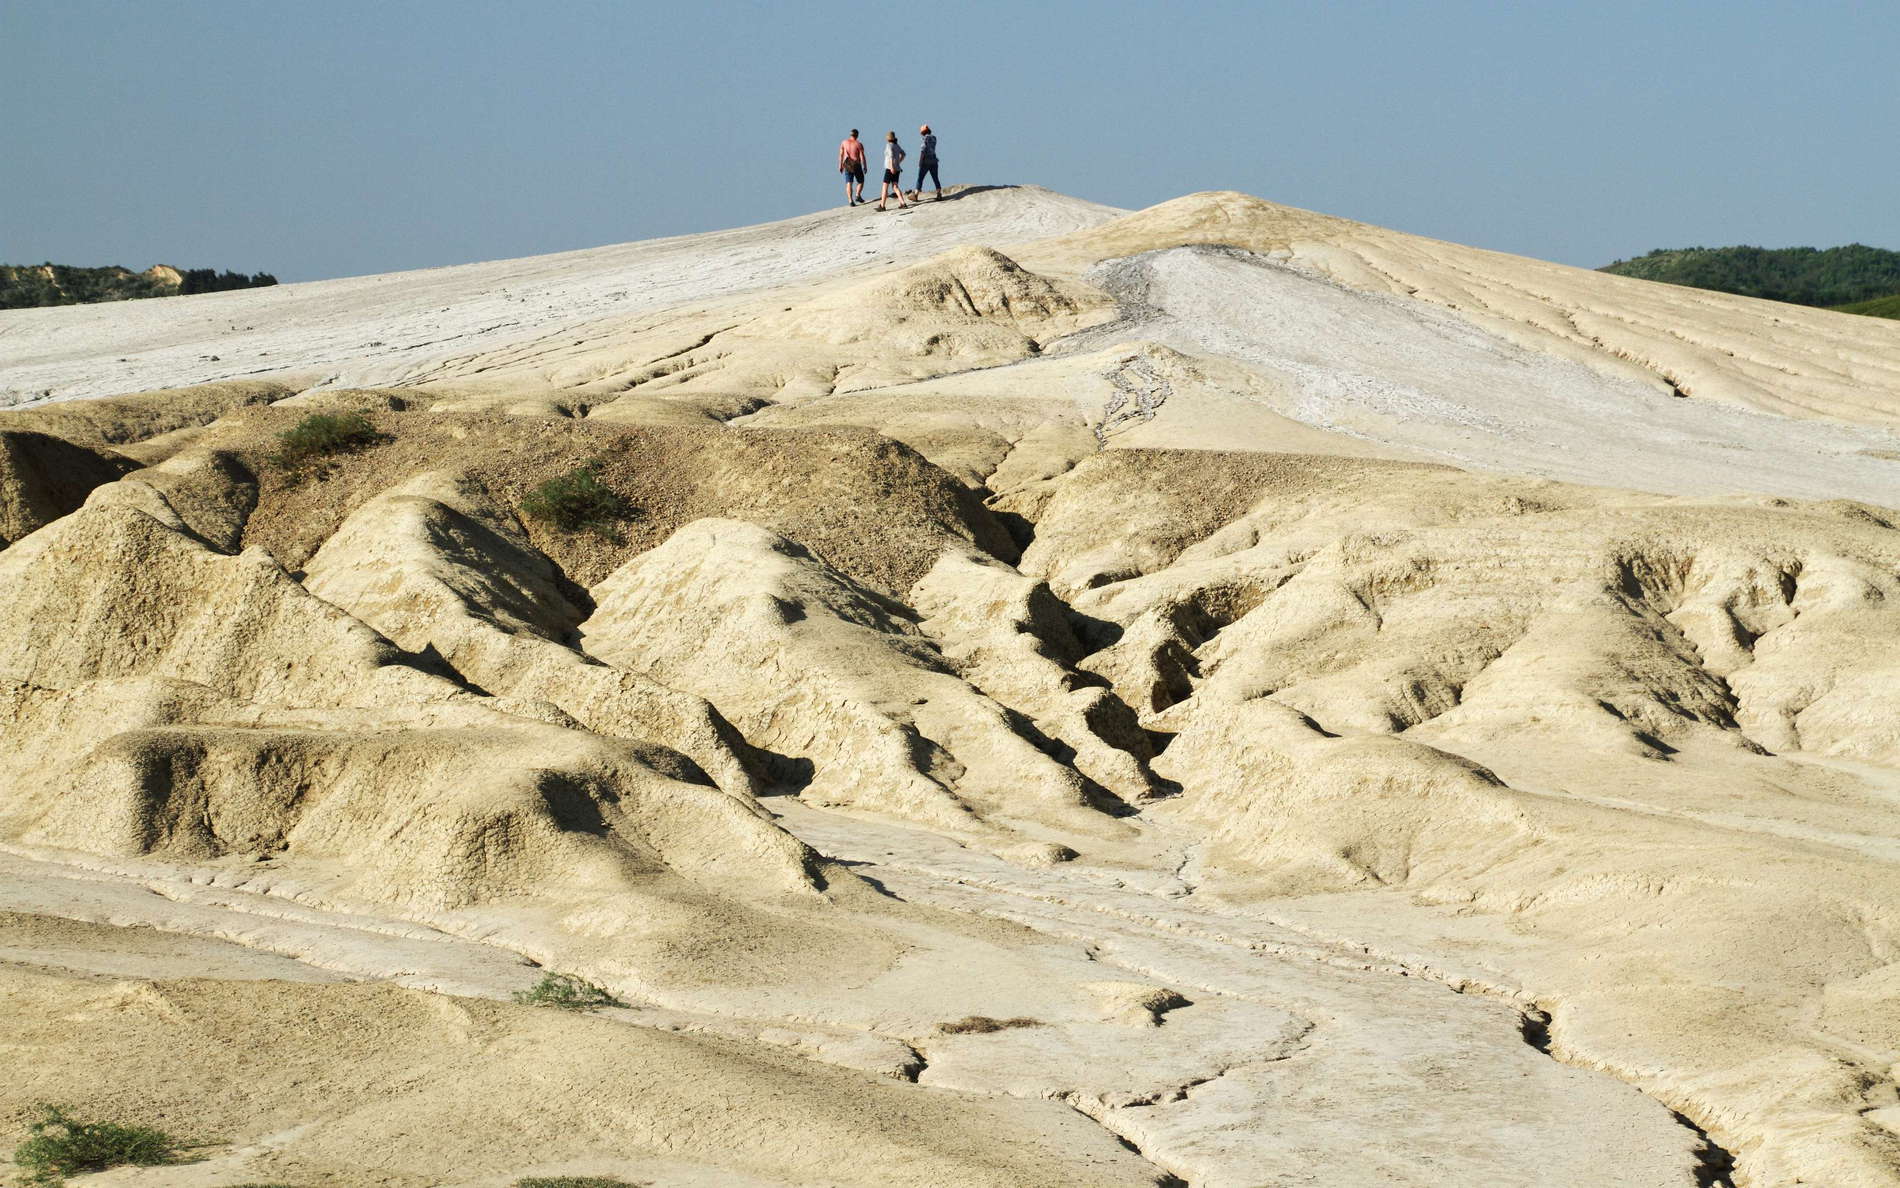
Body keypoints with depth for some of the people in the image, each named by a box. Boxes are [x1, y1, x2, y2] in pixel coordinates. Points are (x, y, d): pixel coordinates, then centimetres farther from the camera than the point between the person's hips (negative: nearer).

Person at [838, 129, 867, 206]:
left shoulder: (844, 142, 2)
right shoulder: (859, 144, -7)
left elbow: (841, 155, 3)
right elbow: (862, 156, -9)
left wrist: (840, 165, 10)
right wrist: (865, 167, 0)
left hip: (848, 166, 2)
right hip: (857, 165, -2)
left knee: (849, 184, 1)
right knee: (860, 182, 15)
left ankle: (850, 200, -11)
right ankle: (857, 195, -4)